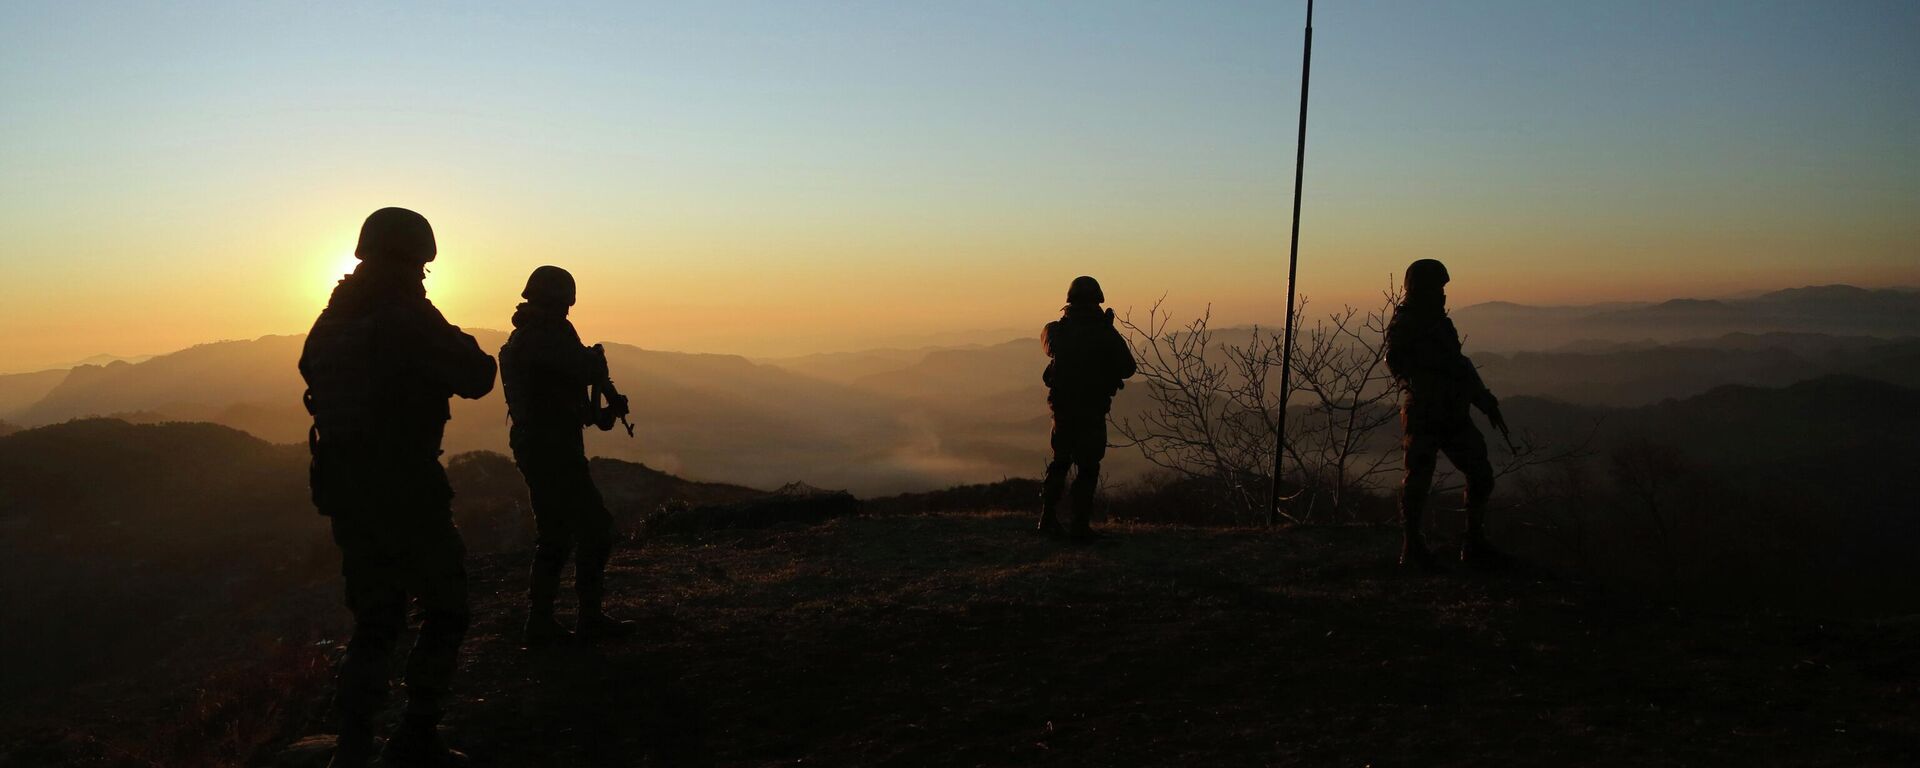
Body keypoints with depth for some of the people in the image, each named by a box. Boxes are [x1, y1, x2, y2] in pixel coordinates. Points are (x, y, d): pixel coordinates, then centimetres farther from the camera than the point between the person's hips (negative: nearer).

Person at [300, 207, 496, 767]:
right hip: (407, 493, -7)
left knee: (375, 621, 16)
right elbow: (477, 379, -13)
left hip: (346, 492, 7)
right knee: (444, 613, 9)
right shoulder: (411, 320, -14)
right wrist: (459, 344, 6)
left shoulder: (331, 322, 8)